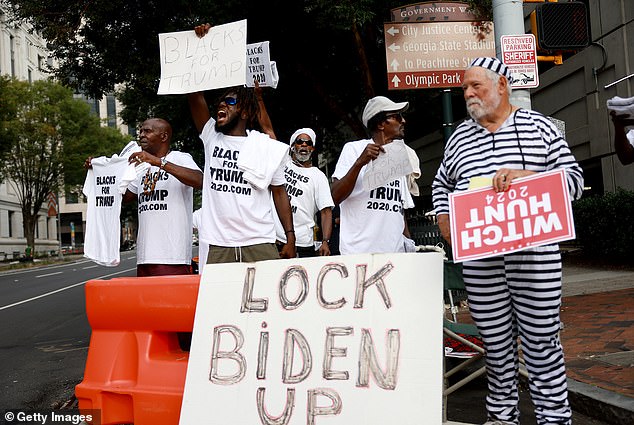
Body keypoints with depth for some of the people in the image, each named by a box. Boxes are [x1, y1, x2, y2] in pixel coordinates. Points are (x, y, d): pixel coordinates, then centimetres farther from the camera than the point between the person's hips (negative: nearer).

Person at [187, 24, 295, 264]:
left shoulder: (268, 147, 5)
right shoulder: (211, 137, 10)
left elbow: (279, 193, 7)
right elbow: (195, 94, 2)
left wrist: (290, 237, 1)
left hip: (260, 245, -1)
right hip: (219, 246, 2)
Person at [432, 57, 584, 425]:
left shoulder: (538, 126, 5)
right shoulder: (459, 137, 15)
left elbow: (574, 179, 1)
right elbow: (442, 183, 27)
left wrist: (525, 175, -15)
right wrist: (444, 217, 9)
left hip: (534, 255, -2)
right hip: (479, 260, 3)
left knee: (542, 342, 2)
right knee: (496, 344, 9)